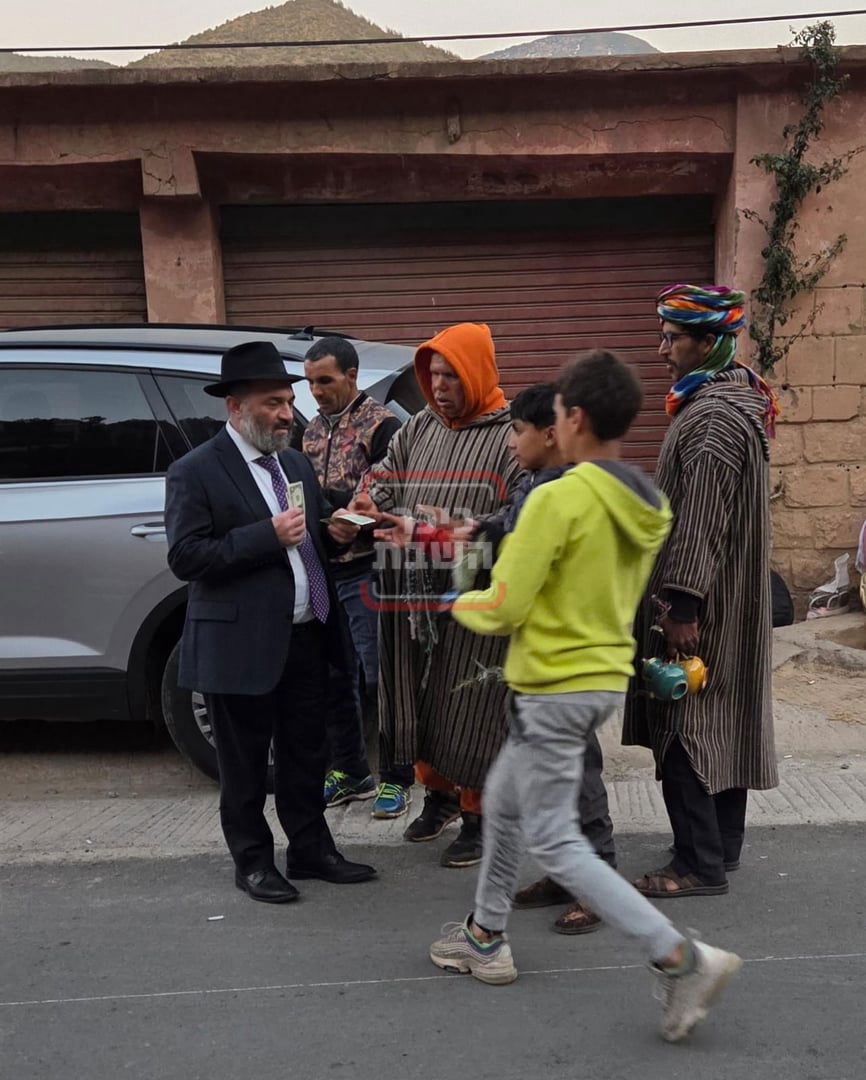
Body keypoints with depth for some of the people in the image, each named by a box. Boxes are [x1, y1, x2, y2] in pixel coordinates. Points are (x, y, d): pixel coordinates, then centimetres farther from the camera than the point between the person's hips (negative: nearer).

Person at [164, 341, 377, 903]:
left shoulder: (296, 463, 12)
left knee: (306, 754, 17)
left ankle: (311, 848, 32)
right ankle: (253, 861, 24)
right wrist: (269, 535, -23)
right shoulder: (195, 472, -10)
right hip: (242, 644, -6)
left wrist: (335, 532, -3)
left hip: (306, 637, 7)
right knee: (245, 765, 8)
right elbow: (186, 557, -17)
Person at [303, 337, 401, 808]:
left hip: (364, 569, -7)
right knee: (333, 675, 11)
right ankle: (349, 772, 25)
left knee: (377, 675, -1)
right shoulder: (313, 429, 16)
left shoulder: (380, 425, -6)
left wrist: (327, 497, -18)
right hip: (323, 569, 7)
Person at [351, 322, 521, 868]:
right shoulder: (418, 429, 12)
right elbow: (385, 483, 13)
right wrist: (370, 507, -9)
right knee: (415, 701, 15)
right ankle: (440, 792, 38)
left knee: (469, 710, 3)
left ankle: (476, 815, 23)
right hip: (413, 592, 6)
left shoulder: (511, 434, -7)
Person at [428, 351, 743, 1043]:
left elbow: (502, 610, -18)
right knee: (503, 801, 23)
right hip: (607, 681, 9)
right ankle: (486, 938, 36)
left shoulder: (558, 500, -21)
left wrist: (461, 604, 3)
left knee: (555, 842, 2)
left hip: (553, 690, -9)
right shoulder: (648, 508, 3)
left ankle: (681, 957, -1)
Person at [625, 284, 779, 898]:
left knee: (684, 724, -2)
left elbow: (699, 522, -25)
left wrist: (681, 605, -24)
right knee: (720, 719, 16)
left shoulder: (712, 417, -20)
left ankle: (700, 864, 7)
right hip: (728, 598, 10)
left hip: (701, 601, -10)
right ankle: (723, 845, 28)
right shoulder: (737, 397, 13)